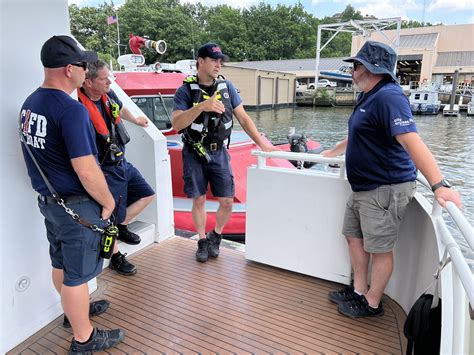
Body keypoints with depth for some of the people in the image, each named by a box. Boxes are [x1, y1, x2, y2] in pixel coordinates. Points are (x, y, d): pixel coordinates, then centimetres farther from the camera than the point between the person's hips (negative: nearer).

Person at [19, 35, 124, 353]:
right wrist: (108, 202, -12)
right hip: (76, 206, -9)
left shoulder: (30, 104, 5)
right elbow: (86, 172, -27)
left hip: (48, 199, 9)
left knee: (61, 263, 24)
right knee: (77, 273, 6)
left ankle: (75, 309, 47)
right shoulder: (71, 110, -24)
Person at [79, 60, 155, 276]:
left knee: (147, 195, 18)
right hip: (106, 171, -8)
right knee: (111, 217, 6)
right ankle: (116, 258, 29)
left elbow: (121, 109, 22)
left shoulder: (108, 95, -3)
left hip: (122, 163, 8)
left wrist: (136, 120, 40)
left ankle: (122, 227, 35)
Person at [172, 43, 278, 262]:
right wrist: (202, 106, -35)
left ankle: (215, 236, 27)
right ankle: (203, 242, 26)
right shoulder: (186, 90, -9)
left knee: (227, 201, 1)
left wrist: (262, 143, -2)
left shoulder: (226, 87, 0)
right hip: (194, 154, -2)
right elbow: (176, 124, -22)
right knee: (199, 200, 6)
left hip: (218, 153, 2)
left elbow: (243, 118, 3)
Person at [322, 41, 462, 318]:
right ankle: (359, 290, 32)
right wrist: (332, 152, 40)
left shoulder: (388, 97, -20)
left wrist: (439, 185, -39)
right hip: (363, 188, 10)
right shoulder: (369, 98, 13)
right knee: (354, 236, 16)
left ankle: (372, 304, 22)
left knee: (379, 249, 4)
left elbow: (412, 141, -32)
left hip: (385, 190, -10)